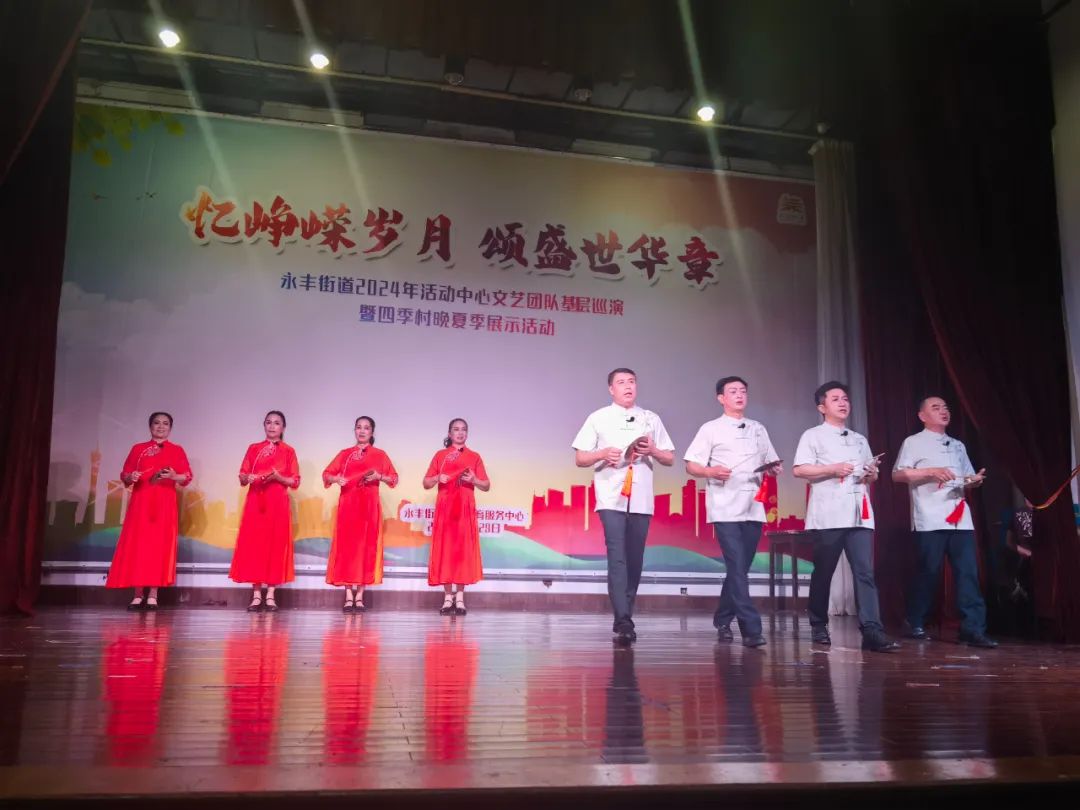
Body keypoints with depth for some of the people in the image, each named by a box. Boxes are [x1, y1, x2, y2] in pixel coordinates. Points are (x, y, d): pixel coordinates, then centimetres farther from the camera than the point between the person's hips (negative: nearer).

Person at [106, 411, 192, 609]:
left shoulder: (177, 450, 8)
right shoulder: (138, 449, 12)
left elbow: (187, 477, 1)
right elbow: (124, 476, 11)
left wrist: (174, 476, -18)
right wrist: (130, 477, -11)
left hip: (164, 504, -1)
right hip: (140, 502, 1)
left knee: (160, 545, -5)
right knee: (137, 545, -3)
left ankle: (152, 595, -2)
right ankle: (138, 595, 2)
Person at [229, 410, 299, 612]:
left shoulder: (288, 451, 5)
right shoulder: (253, 449, 10)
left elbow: (295, 481, 2)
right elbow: (242, 477, 8)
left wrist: (278, 477, -15)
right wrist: (248, 478, -14)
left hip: (278, 503, -1)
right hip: (255, 502, 2)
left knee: (276, 544, -3)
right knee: (254, 544, -2)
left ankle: (270, 595, 2)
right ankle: (256, 595, 3)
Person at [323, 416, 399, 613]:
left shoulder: (379, 455, 7)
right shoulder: (345, 454, 12)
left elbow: (394, 478, 5)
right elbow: (327, 474, 8)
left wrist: (379, 477, -12)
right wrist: (336, 479, -12)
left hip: (369, 506, -1)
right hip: (347, 505, 1)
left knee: (366, 547, -3)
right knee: (347, 547, -3)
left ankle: (359, 596, 2)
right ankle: (349, 597, 0)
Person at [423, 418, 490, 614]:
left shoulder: (474, 457, 9)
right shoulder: (440, 455, 10)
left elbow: (486, 486, 7)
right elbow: (426, 483, 9)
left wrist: (474, 480, -11)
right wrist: (437, 478, -11)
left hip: (465, 510, 0)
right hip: (444, 509, 0)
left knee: (463, 551, -4)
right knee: (444, 550, -3)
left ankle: (460, 598, -1)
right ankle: (448, 598, 2)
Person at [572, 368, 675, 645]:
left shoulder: (651, 419, 13)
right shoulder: (598, 419, 6)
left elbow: (670, 459, 14)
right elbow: (579, 458, 5)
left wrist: (653, 451, -6)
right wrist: (603, 454, -13)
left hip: (641, 500, 3)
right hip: (611, 498, -3)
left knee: (634, 559, 7)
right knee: (617, 557, -14)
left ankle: (623, 619, 20)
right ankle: (624, 622, -18)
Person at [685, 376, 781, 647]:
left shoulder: (759, 429, 17)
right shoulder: (711, 429, 3)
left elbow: (772, 462, 22)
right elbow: (691, 466, -1)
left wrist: (775, 469, -1)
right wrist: (711, 472, -20)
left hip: (753, 508, 5)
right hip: (725, 509, -5)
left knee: (741, 567, 10)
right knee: (737, 568, -11)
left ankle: (722, 620, 26)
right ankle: (751, 629, -11)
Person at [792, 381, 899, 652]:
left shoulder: (860, 440, 23)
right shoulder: (813, 436, 5)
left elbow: (870, 474, 26)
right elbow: (798, 469, -6)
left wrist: (872, 475, 3)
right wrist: (832, 469, -15)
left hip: (860, 515, 5)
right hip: (828, 515, -5)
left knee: (865, 572, -6)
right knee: (823, 572, 3)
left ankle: (872, 631, -12)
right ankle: (819, 626, 17)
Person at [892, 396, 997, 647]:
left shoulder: (958, 445, 22)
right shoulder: (914, 442, 4)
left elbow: (968, 480, 23)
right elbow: (897, 474, -5)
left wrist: (975, 480, 0)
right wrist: (931, 471, -15)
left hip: (960, 519, 5)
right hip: (930, 520, -5)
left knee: (968, 573, -3)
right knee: (928, 572, -1)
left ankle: (973, 629, -3)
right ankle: (915, 624, 14)